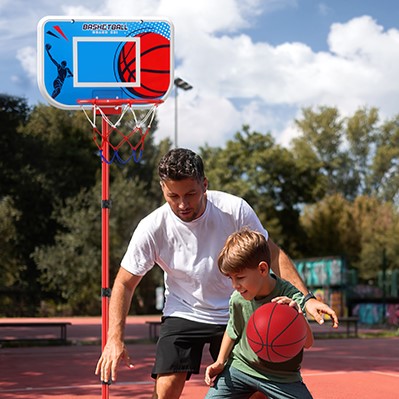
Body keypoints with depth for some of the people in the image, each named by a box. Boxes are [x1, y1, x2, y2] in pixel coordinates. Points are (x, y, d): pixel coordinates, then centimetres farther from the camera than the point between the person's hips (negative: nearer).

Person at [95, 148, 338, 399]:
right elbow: (125, 283, -9)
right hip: (183, 313, -1)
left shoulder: (234, 209, -19)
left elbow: (272, 254, -8)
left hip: (235, 314, 1)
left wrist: (306, 298, -17)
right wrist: (115, 339, -19)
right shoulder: (152, 228, -18)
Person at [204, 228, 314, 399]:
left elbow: (307, 343, -33)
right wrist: (220, 362, 5)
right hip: (241, 366, 3)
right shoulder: (238, 300, -11)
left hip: (282, 376, -3)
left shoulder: (290, 297, -22)